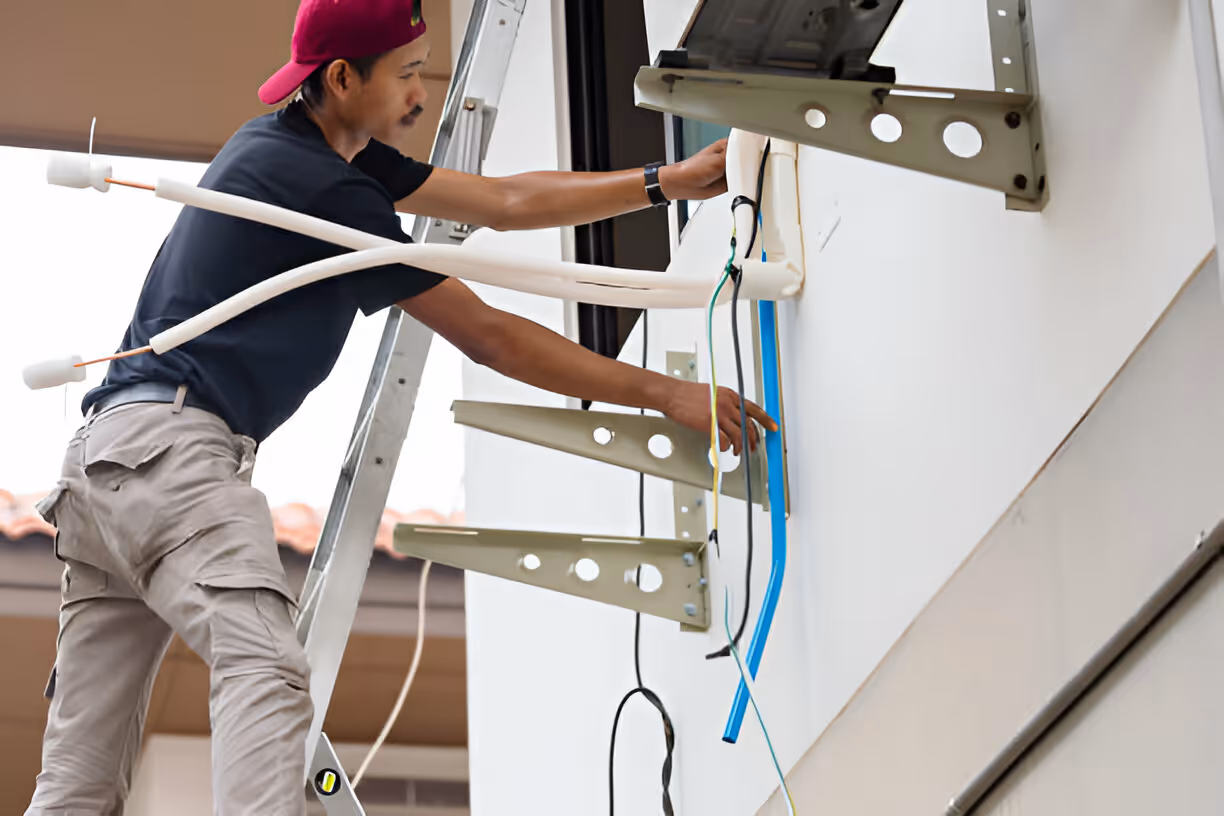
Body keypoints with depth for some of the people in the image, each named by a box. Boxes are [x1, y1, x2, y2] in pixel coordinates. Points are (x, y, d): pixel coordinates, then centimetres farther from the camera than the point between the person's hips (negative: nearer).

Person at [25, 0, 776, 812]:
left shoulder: (296, 146, 18)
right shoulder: (319, 185, -11)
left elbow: (504, 203, 19)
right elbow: (487, 336, -10)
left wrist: (671, 181, 15)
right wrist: (666, 394, -7)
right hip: (174, 448, -10)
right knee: (267, 673, -28)